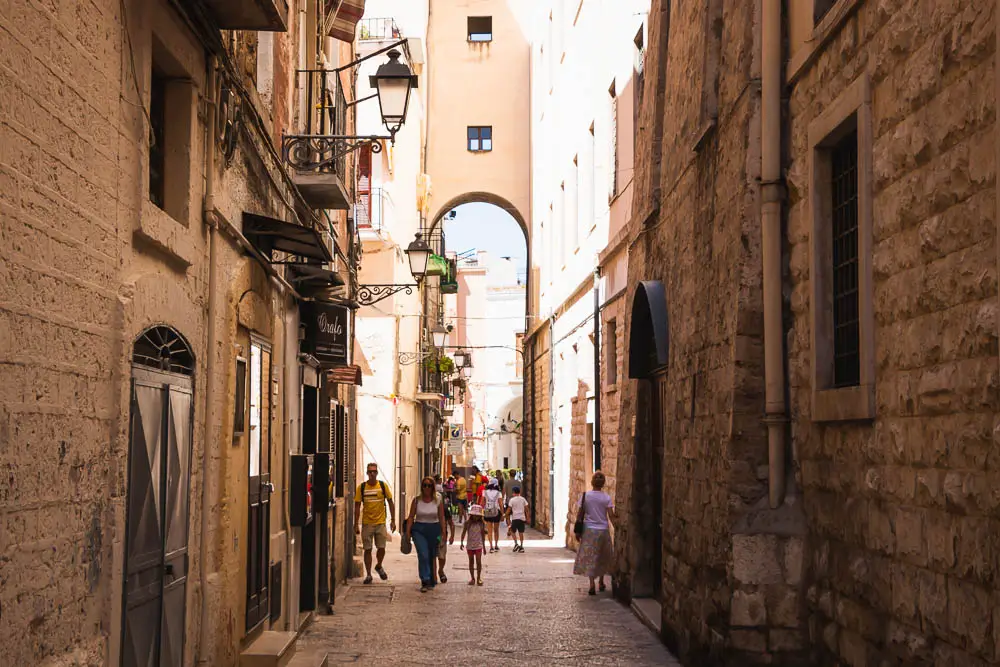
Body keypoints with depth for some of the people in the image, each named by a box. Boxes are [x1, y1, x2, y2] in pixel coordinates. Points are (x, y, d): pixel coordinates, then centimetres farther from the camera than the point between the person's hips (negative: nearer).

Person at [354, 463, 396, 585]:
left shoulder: (383, 486, -1)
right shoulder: (361, 487, -2)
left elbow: (390, 503, 5)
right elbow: (357, 506, 2)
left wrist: (393, 521, 2)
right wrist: (356, 524, -1)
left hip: (380, 522, 0)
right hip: (366, 523, 0)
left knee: (381, 548, -1)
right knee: (367, 550, 3)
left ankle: (379, 566, 28)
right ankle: (368, 574, 15)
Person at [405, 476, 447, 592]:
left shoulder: (438, 501, 1)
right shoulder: (416, 500, 1)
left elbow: (441, 518, 5)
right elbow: (411, 517, 3)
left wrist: (443, 533, 2)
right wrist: (408, 532, -4)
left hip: (434, 530, 1)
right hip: (419, 530, -1)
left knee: (431, 557, 8)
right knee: (423, 555, -15)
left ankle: (431, 582, 20)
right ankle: (425, 582, -16)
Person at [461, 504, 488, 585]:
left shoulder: (481, 524, -2)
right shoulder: (468, 523, -5)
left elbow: (483, 535, 5)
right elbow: (464, 533, -3)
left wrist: (484, 546, 9)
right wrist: (462, 542, -14)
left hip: (478, 546, -1)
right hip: (470, 546, 1)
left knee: (478, 561, -5)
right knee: (471, 562, 11)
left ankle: (478, 578, 7)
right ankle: (472, 578, 21)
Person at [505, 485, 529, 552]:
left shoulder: (512, 500, -3)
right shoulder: (523, 499, 7)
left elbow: (509, 510, -4)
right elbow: (526, 509, 8)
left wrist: (508, 519, 2)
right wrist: (527, 518, 14)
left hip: (515, 517, -3)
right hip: (522, 517, 3)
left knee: (513, 531, 8)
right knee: (521, 532, 7)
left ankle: (516, 543, -9)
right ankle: (521, 546, 5)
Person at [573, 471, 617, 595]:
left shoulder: (585, 496, -3)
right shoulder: (607, 498, -4)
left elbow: (579, 514, -2)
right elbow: (611, 516, -8)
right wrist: (617, 518, 14)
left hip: (589, 530, -1)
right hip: (603, 530, 1)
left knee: (590, 558, 1)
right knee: (603, 557, 18)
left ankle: (592, 585, -10)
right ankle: (601, 582, 29)